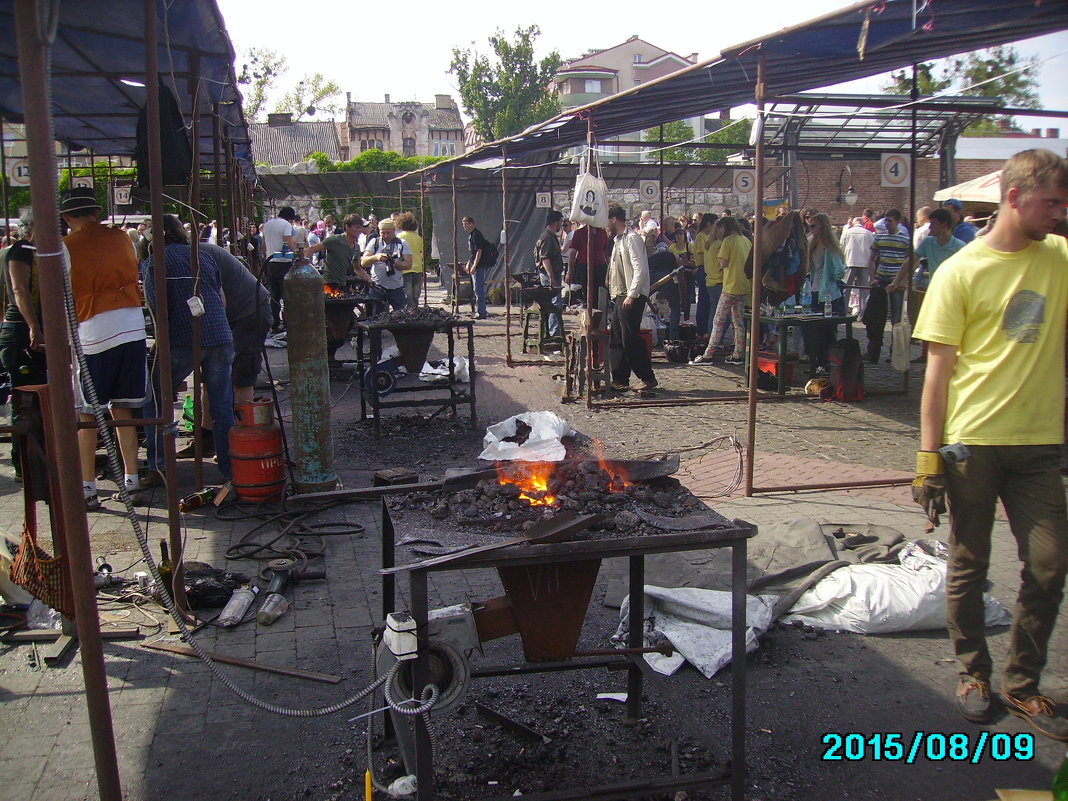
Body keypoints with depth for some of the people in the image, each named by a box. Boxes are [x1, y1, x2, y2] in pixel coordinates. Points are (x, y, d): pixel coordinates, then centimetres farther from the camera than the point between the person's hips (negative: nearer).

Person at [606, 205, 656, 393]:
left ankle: (648, 379, -2)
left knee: (630, 339, -10)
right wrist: (614, 295, 17)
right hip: (619, 296, 10)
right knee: (616, 340, 9)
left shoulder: (631, 238, -10)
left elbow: (640, 269, -18)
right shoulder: (618, 240, 20)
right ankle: (620, 380, 14)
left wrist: (631, 295, -22)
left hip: (632, 298, -10)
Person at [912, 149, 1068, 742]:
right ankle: (973, 672, 27)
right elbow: (938, 371, -6)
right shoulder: (960, 272, -5)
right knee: (968, 565, 7)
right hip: (972, 442, -4)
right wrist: (928, 458, -9)